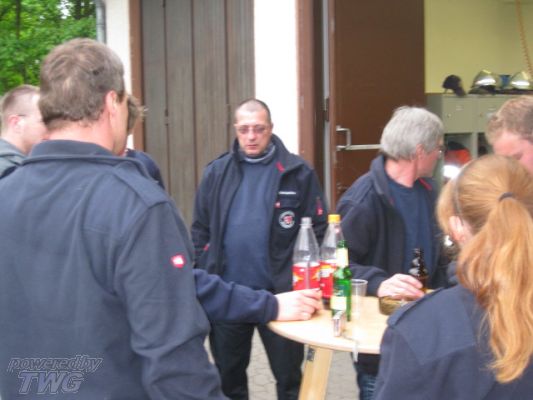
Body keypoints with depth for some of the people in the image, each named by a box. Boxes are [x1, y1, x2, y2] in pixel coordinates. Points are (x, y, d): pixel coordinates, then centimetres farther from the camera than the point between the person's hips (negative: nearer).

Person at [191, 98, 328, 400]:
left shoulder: (297, 172, -4)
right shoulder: (217, 172, 4)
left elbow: (317, 227, -3)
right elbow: (200, 230, 8)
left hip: (280, 292, -2)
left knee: (288, 374, 11)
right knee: (228, 374, 17)